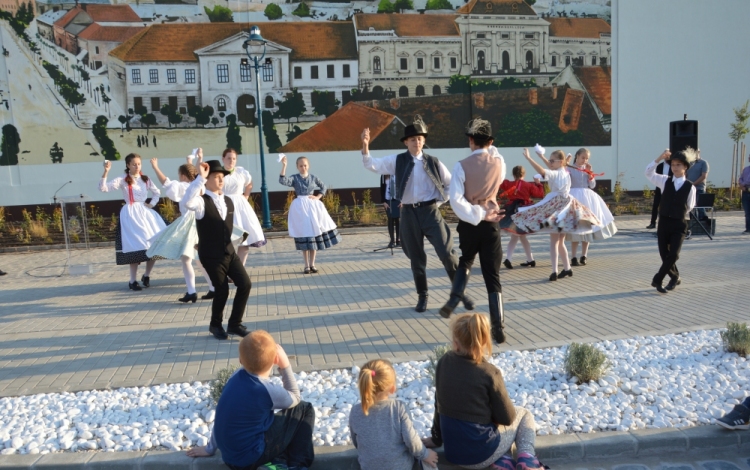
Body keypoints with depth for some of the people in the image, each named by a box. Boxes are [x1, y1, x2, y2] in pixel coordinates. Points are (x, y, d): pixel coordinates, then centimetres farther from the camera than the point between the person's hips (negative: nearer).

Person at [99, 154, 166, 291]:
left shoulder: (145, 179, 9)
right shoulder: (122, 180, -3)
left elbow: (157, 192, 21)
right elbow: (103, 188, -14)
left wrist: (152, 203, 6)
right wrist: (106, 172, -24)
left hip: (145, 212, 4)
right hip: (131, 214, -4)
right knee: (135, 246, -6)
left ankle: (146, 275, 19)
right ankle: (133, 281, 7)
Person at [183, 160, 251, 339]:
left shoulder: (228, 201, 8)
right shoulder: (202, 202, -14)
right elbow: (188, 202, -39)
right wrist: (200, 177, -38)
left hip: (229, 252, 6)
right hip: (211, 255, -6)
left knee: (245, 284, 0)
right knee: (222, 290, 1)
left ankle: (234, 324, 16)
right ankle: (215, 325, 28)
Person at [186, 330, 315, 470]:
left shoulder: (237, 376, -3)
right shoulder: (268, 391, -22)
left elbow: (222, 417, 9)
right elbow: (295, 399, 0)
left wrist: (210, 448, 21)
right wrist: (285, 366, -5)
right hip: (251, 458, -7)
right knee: (304, 410, 4)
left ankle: (279, 458, 17)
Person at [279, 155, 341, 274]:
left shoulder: (313, 177, 5)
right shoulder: (294, 178, -2)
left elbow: (323, 187, 16)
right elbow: (282, 181, -18)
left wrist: (318, 197, 1)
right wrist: (284, 166, -25)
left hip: (313, 205, 3)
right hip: (300, 207, -2)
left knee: (314, 234, 4)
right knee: (304, 235, -1)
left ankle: (312, 264, 15)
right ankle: (306, 265, 9)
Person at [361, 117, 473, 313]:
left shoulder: (433, 162, 2)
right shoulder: (397, 161, 2)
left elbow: (451, 184, 12)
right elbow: (372, 165, -4)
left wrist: (440, 200, 4)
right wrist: (365, 145, -19)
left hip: (430, 211, -1)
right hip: (409, 213, 1)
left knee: (447, 253, -7)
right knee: (416, 258, 10)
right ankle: (422, 296, 24)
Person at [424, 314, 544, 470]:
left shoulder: (444, 362, -7)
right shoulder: (489, 373, -21)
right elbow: (507, 418, -10)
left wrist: (436, 438, 18)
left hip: (451, 453, 5)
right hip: (481, 453, -4)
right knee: (524, 414, 23)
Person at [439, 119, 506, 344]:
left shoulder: (462, 165, -10)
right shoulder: (499, 163, -1)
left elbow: (456, 201, -19)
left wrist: (479, 215, -16)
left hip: (469, 223, -1)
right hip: (491, 224, 1)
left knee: (465, 263, 27)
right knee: (493, 276, 4)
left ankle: (453, 302, 10)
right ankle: (497, 329, 2)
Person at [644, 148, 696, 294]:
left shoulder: (690, 187, -2)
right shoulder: (665, 181, 2)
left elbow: (689, 207, 9)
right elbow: (649, 173, -8)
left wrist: (679, 215, 6)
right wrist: (660, 158, -15)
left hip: (679, 225, -1)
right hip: (663, 223, 2)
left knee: (673, 255, -10)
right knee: (664, 254, 7)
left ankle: (657, 280, 3)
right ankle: (675, 278, 28)